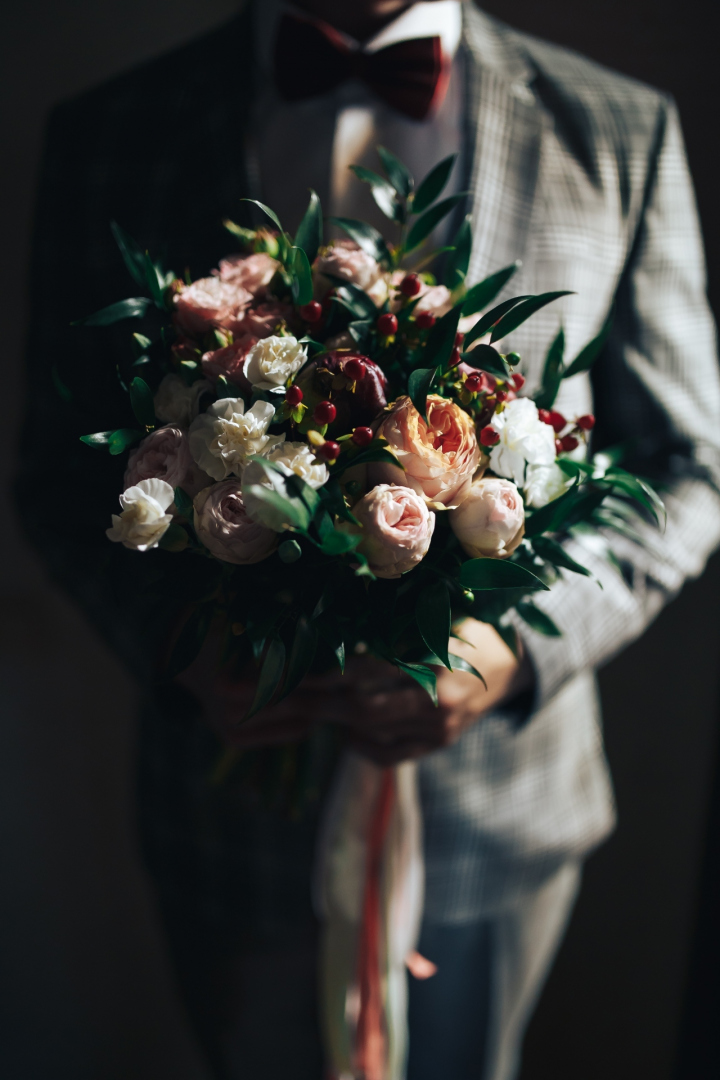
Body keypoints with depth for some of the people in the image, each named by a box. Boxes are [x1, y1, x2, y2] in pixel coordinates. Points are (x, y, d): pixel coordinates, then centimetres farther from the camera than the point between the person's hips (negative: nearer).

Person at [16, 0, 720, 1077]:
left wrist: (522, 647, -18)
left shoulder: (620, 134, -4)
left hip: (502, 798, 1)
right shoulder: (106, 137, -3)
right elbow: (64, 473, 2)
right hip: (237, 807, 1)